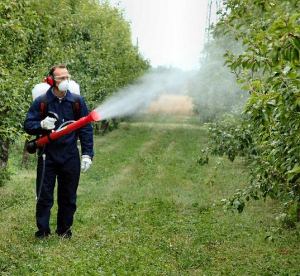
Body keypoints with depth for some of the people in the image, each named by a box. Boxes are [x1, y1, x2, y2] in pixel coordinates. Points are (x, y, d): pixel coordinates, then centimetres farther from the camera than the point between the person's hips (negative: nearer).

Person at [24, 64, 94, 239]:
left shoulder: (77, 101, 0)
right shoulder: (41, 102, -3)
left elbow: (86, 129, 3)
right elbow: (28, 125, 0)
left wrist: (87, 154, -3)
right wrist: (42, 124, -21)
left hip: (70, 157, 1)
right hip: (47, 156, -1)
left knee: (68, 196, 10)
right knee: (44, 196, 3)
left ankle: (64, 229, 25)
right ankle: (42, 231, 16)